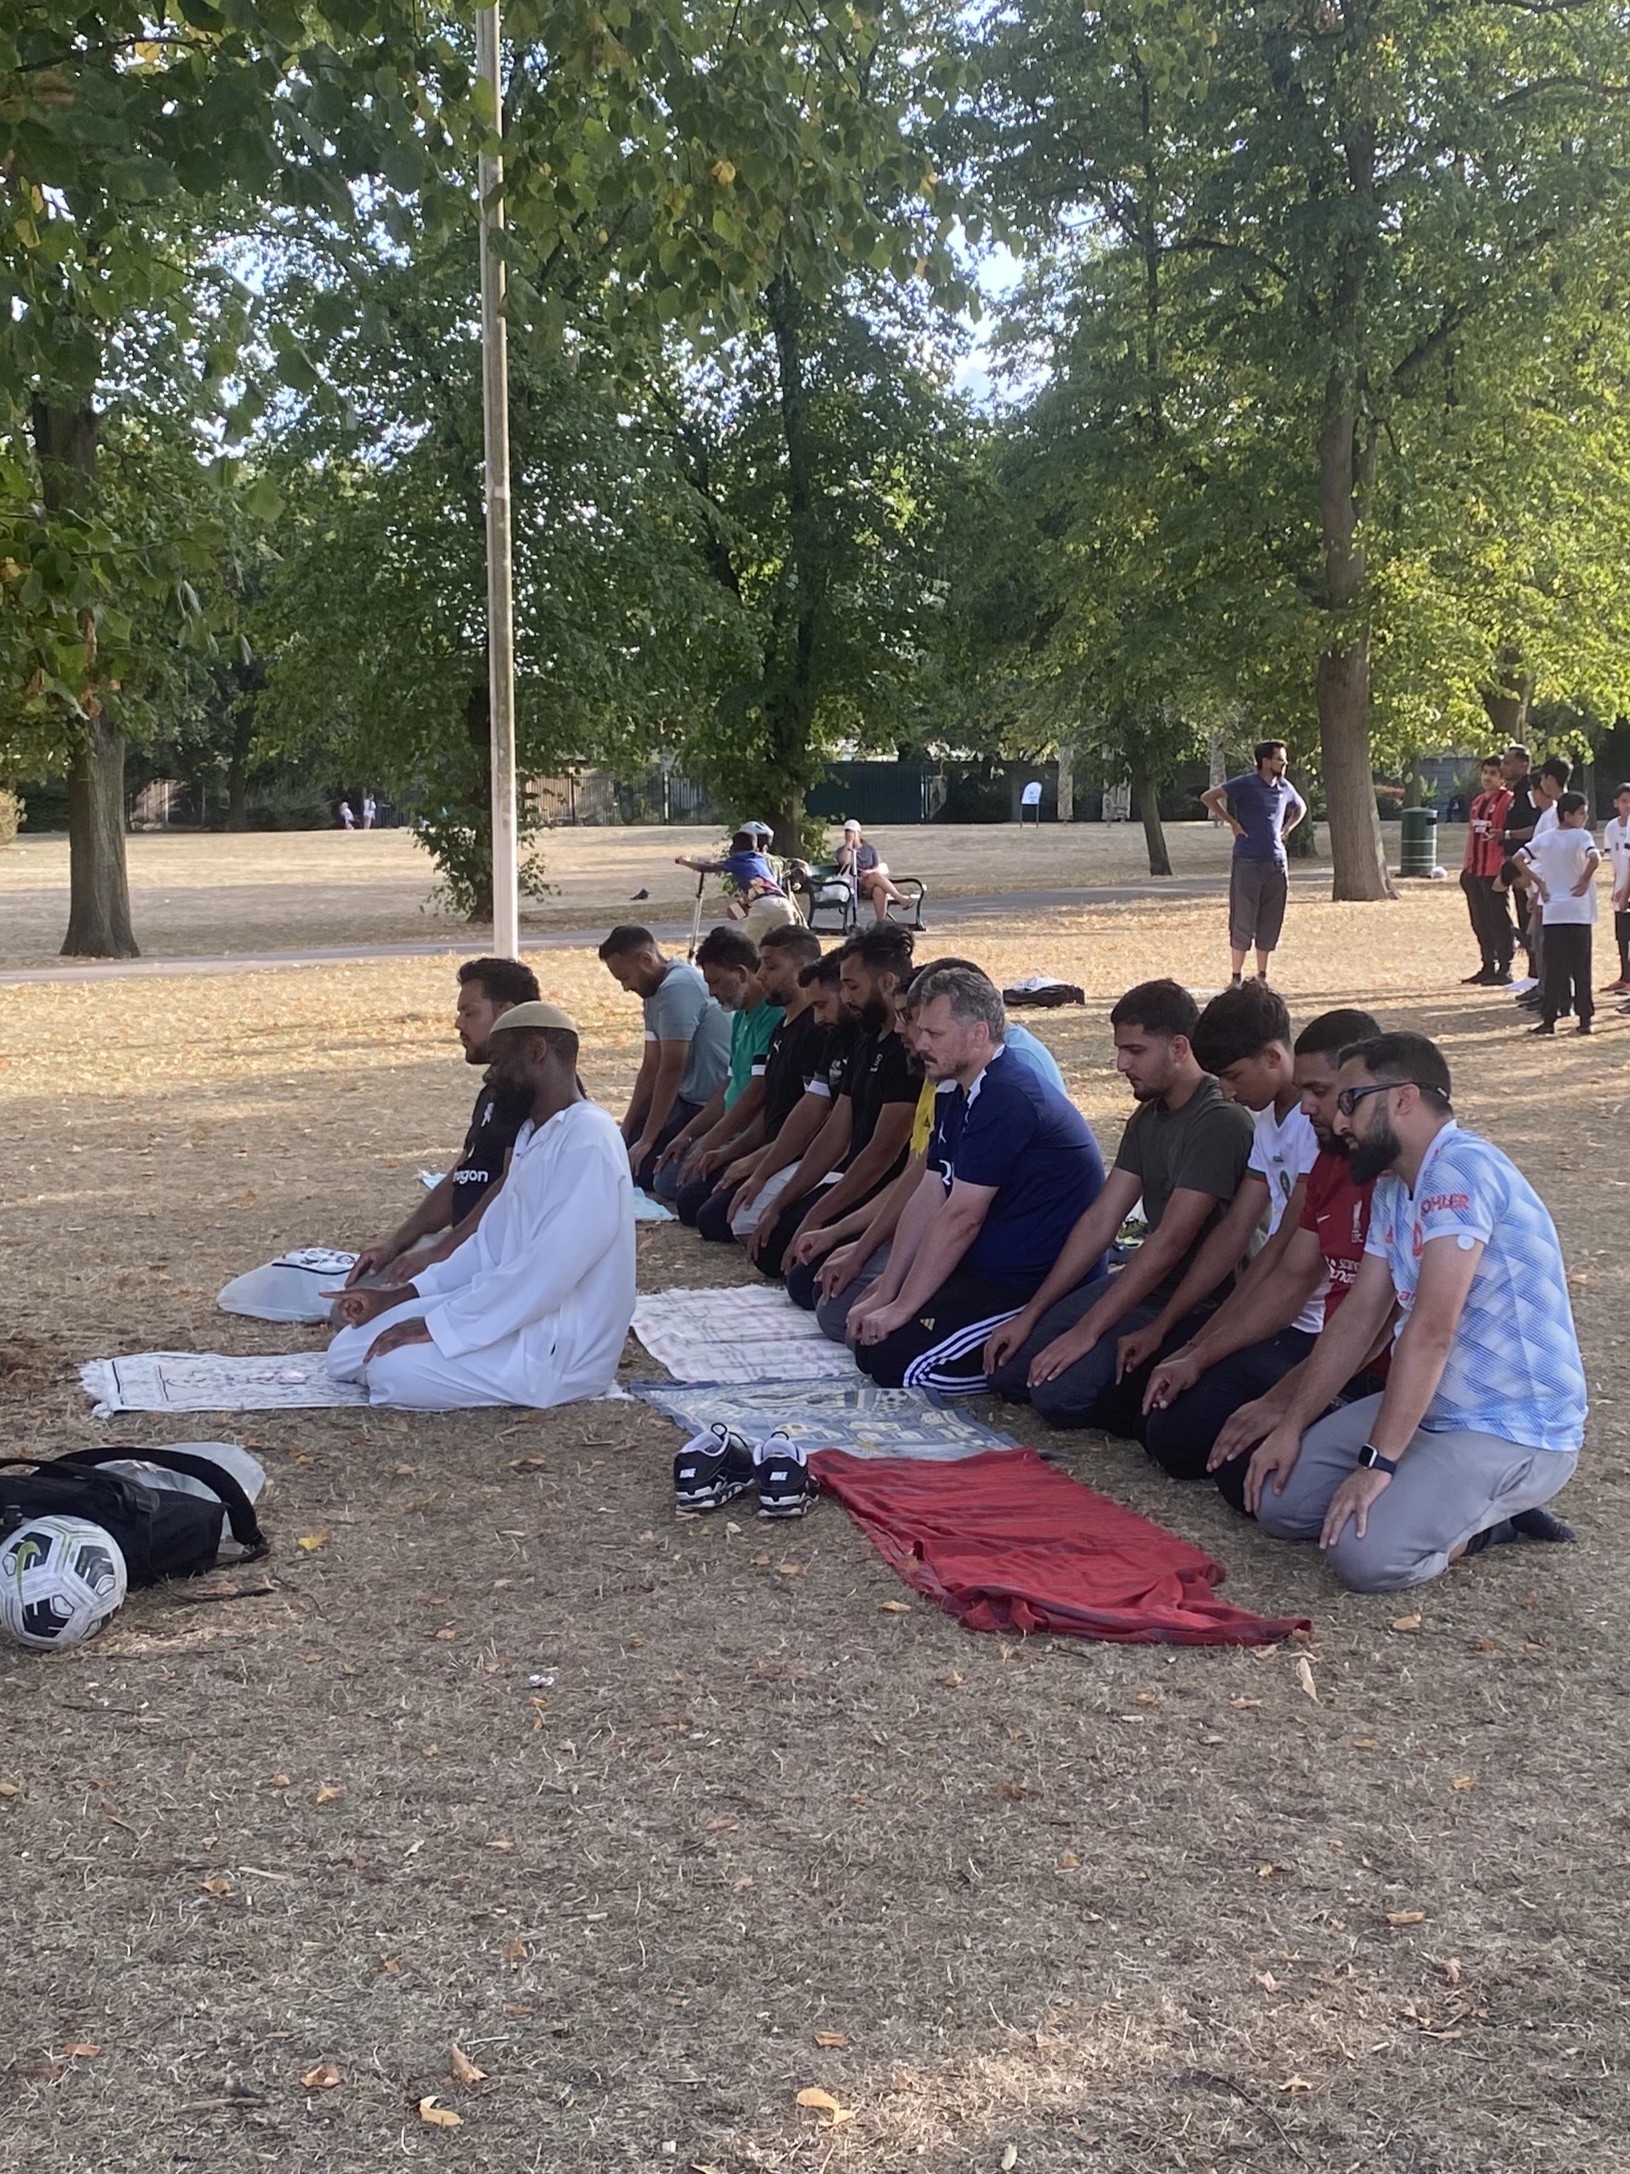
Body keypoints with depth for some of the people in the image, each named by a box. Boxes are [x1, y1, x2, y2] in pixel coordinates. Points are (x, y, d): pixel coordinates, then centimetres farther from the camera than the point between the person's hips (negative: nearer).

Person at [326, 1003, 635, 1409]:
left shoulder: (588, 1140, -20)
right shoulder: (533, 1135, 13)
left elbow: (546, 1272, -25)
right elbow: (491, 1243, 16)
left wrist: (438, 1325, -21)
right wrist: (399, 1298, 5)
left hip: (564, 1346, -9)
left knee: (396, 1369, -23)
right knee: (348, 1351, 2)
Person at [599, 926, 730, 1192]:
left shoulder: (677, 988, -21)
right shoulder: (654, 993, 11)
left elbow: (671, 1070, -22)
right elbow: (651, 1068, 13)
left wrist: (646, 1140, -17)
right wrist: (626, 1130, 10)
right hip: (689, 1098, 11)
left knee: (641, 1168, -16)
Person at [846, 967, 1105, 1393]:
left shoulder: (1007, 1099, -22)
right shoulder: (955, 1094, 11)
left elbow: (962, 1216, -22)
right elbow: (928, 1197, 10)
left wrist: (900, 1308, -17)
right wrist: (884, 1295, 4)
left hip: (1033, 1286, -11)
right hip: (986, 1270, 11)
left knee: (889, 1357, -17)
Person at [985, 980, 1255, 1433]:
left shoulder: (1221, 1121, -19)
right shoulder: (1147, 1118, 10)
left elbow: (1171, 1241, -23)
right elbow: (1100, 1221, 10)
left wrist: (1086, 1331, -22)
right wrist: (1030, 1314, 5)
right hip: (1144, 1283, 9)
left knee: (1059, 1392, -22)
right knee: (1007, 1369, 2)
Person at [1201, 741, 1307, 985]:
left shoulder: (1285, 788, 11)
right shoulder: (1245, 784, -6)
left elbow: (1300, 808, 31)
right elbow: (1208, 797, -10)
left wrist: (1286, 829, 14)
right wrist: (1232, 822, -10)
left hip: (1277, 864, 6)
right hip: (1248, 863, -5)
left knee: (1270, 924, 7)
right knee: (1242, 922, -3)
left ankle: (1262, 977, 16)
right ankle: (1236, 978, 3)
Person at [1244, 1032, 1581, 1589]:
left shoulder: (1462, 1169, -22)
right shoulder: (1392, 1187, 9)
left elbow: (1431, 1330, -27)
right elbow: (1359, 1316, 11)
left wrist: (1377, 1461, -27)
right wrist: (1290, 1427, 6)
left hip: (1515, 1433, -9)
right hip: (1430, 1406, 9)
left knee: (1365, 1553, -26)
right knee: (1278, 1502, 0)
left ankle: (1483, 1519, 2)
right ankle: (1469, 1507, 9)